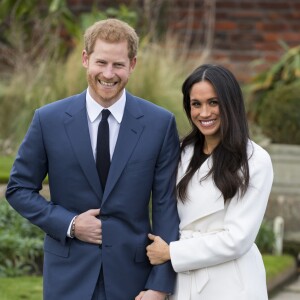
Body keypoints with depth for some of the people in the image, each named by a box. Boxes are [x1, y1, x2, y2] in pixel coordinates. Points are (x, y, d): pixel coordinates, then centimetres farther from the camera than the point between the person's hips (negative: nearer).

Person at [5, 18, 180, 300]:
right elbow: (18, 188, 5)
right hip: (69, 276, 0)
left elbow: (166, 206, -3)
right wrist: (69, 224, -10)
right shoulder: (49, 119, -3)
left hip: (131, 274, 0)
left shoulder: (160, 123, -4)